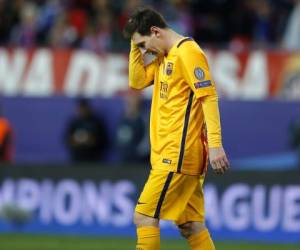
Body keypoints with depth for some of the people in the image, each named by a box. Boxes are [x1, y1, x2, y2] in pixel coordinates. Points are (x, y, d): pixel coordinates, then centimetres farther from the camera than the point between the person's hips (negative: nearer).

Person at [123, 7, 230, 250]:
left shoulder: (187, 52, -12)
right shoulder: (165, 57, 16)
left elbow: (209, 98, -17)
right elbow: (137, 81, 19)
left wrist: (215, 145, -23)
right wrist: (136, 44, 9)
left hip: (178, 155, -9)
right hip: (173, 155, 9)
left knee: (144, 217, -9)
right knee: (191, 225, 8)